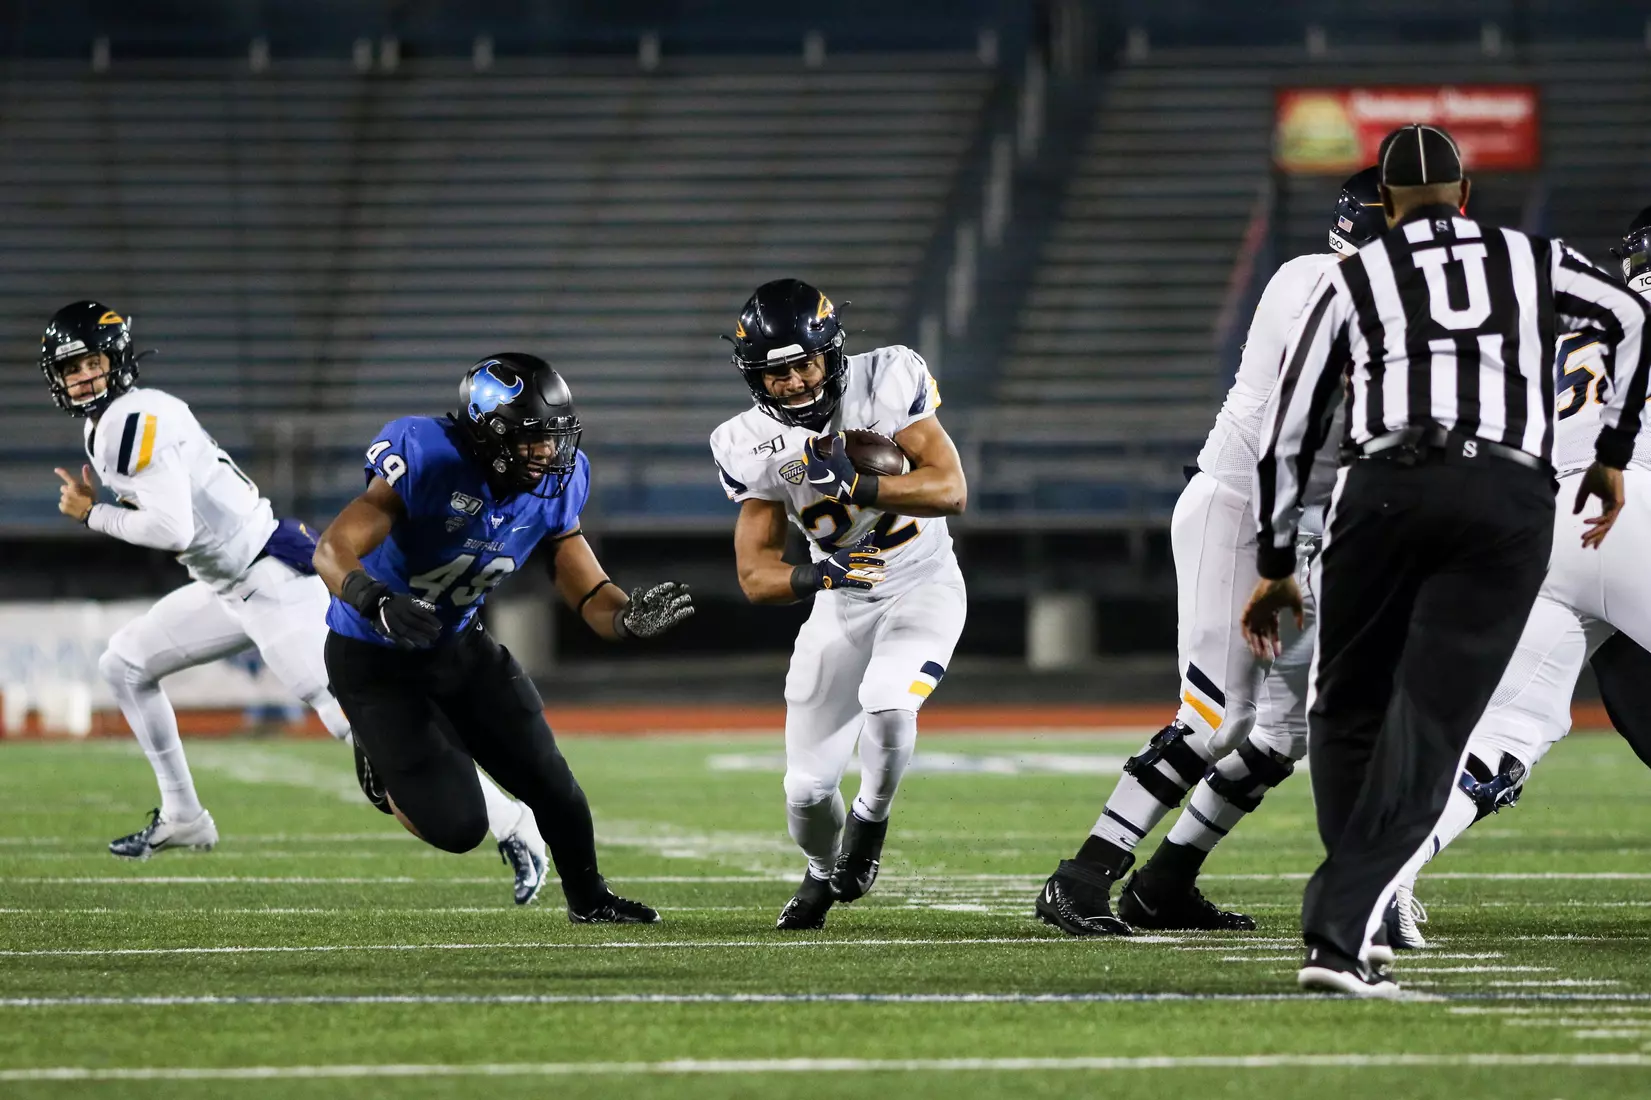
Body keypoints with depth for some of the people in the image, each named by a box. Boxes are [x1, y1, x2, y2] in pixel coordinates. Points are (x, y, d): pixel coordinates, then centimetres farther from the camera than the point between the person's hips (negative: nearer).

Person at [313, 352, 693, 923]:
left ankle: (588, 899, 32)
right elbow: (333, 552, -35)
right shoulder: (430, 459, -30)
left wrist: (631, 614, -32)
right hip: (373, 660, -6)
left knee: (548, 782, 3)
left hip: (459, 645, 6)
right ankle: (384, 757, 21)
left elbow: (591, 594, -7)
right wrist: (378, 602, -56)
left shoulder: (556, 484, -11)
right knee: (457, 825, -11)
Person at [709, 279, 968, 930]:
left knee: (887, 705, -33)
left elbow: (951, 489, -23)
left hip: (923, 585, -3)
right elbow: (756, 577, -12)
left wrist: (854, 485, -35)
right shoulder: (751, 448, -13)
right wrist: (814, 577, -34)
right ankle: (823, 873, 34)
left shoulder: (886, 381, -19)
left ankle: (870, 819, 0)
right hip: (842, 602, 3)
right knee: (808, 785, -2)